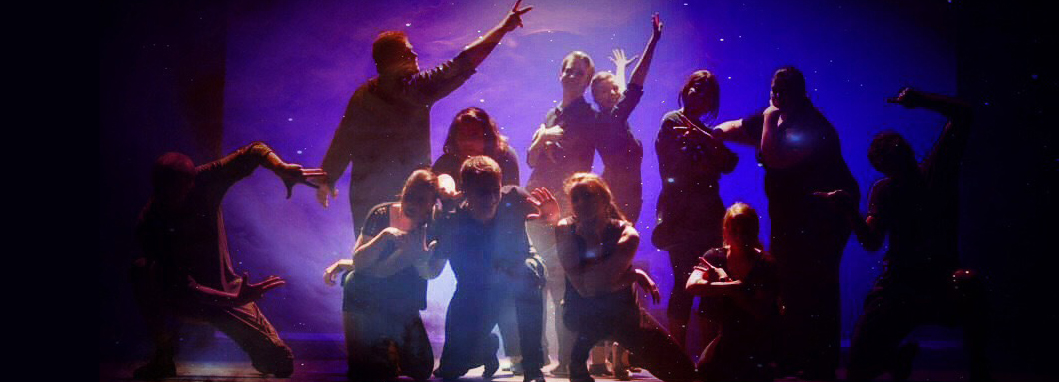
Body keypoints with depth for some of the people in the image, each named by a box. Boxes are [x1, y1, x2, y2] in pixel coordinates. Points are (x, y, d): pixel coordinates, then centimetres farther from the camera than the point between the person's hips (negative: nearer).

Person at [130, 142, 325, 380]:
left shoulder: (203, 180, -16)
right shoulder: (149, 225, -24)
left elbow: (256, 151, -8)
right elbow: (183, 286, -29)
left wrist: (283, 168, -28)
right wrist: (234, 300, -39)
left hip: (224, 287, 2)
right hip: (184, 298, -2)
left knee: (280, 362, -12)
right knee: (142, 271, -35)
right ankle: (164, 358, -18)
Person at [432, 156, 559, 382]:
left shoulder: (513, 199, -23)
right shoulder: (451, 223, -23)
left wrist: (552, 215, -35)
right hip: (476, 289, 1)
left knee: (527, 272, -39)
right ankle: (488, 346, 36)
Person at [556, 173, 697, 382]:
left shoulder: (627, 234, -11)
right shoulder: (566, 229, -11)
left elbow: (594, 283, -24)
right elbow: (584, 287, -21)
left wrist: (594, 243, -17)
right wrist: (634, 275, -16)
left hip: (622, 312, 0)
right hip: (581, 312, 0)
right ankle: (578, 359, -8)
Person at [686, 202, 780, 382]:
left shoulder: (766, 265, -10)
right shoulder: (715, 257, -2)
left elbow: (761, 311, -21)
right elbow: (692, 285, -21)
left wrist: (724, 282, -19)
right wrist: (734, 286, -28)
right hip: (727, 338, 3)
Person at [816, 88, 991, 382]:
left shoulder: (936, 170, 4)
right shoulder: (883, 191, 5)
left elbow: (961, 114, 1)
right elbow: (872, 242, -11)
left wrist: (919, 100, -9)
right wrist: (850, 211, -27)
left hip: (941, 285, -1)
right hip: (897, 288, 2)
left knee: (968, 282, -39)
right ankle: (901, 355, 29)